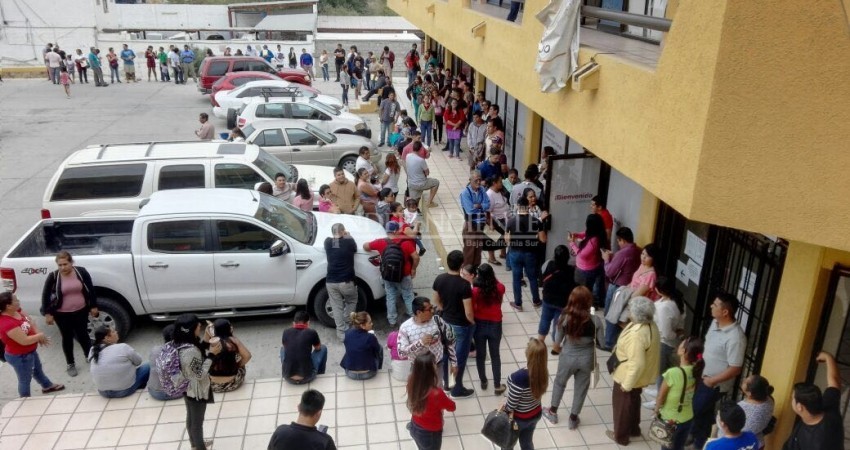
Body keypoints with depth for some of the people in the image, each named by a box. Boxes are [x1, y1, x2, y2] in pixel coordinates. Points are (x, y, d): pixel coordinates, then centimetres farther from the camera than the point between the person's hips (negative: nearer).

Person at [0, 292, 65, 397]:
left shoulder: (16, 310, -12)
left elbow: (30, 322, 0)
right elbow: (24, 341, -34)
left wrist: (38, 335, -16)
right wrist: (40, 336, -18)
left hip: (30, 351, 9)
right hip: (20, 357, -9)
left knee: (38, 369, 31)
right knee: (25, 380, 13)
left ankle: (48, 386, 54)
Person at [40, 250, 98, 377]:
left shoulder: (81, 272, -10)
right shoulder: (53, 276, -13)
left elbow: (90, 289, 0)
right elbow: (45, 295, -5)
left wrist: (93, 306, 2)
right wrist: (47, 313, -8)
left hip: (81, 311, 1)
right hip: (62, 314, 0)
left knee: (83, 335, 12)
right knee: (67, 338, 12)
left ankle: (90, 356, 35)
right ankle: (70, 364, 28)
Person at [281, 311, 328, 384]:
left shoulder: (286, 332, 0)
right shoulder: (311, 332, -6)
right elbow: (318, 348, 14)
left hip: (288, 379, 3)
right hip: (307, 377, -3)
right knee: (323, 348, 20)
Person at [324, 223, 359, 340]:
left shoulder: (327, 242, 0)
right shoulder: (349, 242, -7)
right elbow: (355, 248, 15)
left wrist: (336, 236, 29)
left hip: (331, 282, 2)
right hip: (346, 282, -2)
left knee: (337, 307, 10)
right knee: (352, 301, 23)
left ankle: (341, 332, 9)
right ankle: (346, 325, 19)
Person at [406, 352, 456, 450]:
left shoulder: (412, 384, -19)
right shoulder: (436, 394, -36)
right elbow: (452, 407, -15)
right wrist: (445, 398, 1)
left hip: (415, 428, 5)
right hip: (430, 433, -5)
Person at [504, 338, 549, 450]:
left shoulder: (519, 377, -38)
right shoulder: (543, 371, -17)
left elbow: (511, 405, -26)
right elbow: (537, 392, -2)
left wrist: (504, 410, -3)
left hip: (519, 418, -5)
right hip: (536, 414, 5)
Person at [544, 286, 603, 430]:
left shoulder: (564, 318, -22)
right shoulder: (595, 321, -21)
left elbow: (556, 345, -10)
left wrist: (557, 349, 12)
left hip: (568, 357, 0)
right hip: (586, 358, 0)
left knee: (560, 382, 27)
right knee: (581, 388, 22)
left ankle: (552, 412, 44)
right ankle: (573, 419, 39)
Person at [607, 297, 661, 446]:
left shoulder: (637, 334, -37)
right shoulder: (650, 325, -7)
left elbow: (637, 364, -33)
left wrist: (627, 384, -22)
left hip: (628, 377, -9)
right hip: (640, 377, 9)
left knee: (622, 405, 14)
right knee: (633, 402, 28)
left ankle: (621, 436, 34)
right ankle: (633, 429, 49)